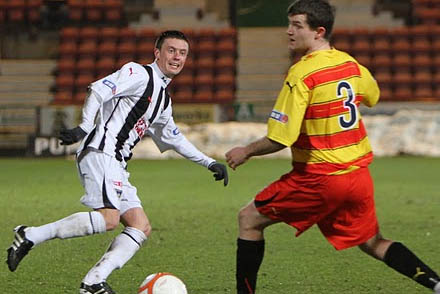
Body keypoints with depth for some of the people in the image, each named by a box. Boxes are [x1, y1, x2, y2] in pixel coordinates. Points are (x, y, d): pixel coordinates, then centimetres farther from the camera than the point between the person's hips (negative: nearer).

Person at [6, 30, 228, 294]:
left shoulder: (164, 99, 26)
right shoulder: (138, 74, -1)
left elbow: (173, 138, 38)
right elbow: (99, 90, -15)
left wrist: (209, 163, 37)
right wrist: (85, 127, -27)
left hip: (116, 165, 10)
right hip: (100, 151, -10)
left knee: (141, 228, -2)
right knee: (109, 217, -27)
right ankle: (30, 236, -21)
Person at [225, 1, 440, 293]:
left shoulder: (301, 74, -18)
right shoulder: (350, 64, 4)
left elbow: (280, 139, -20)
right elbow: (373, 96, 27)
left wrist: (245, 152, -4)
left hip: (319, 178, -7)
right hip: (358, 176, 7)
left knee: (249, 219, 7)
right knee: (374, 244, 20)